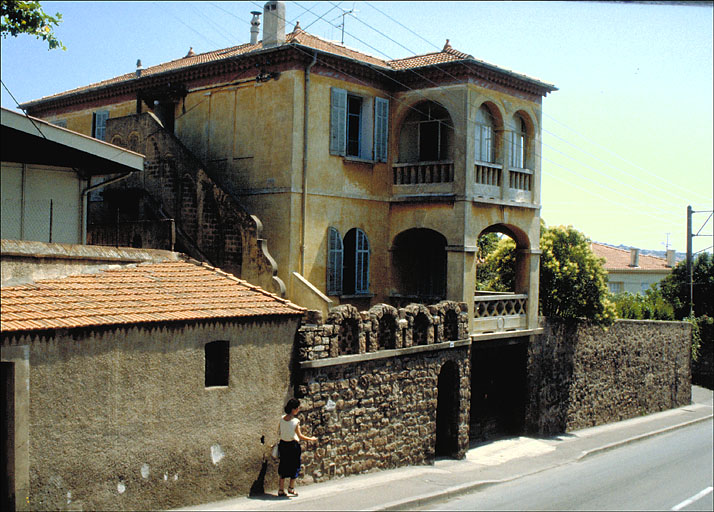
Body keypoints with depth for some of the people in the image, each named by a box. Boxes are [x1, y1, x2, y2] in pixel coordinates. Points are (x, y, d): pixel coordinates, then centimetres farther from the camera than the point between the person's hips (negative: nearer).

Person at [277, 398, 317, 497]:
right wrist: (311, 439, -2)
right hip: (293, 445, -6)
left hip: (283, 444, 6)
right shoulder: (295, 421, -19)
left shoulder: (282, 419, -3)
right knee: (294, 467, 12)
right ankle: (291, 488, 18)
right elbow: (300, 436, -14)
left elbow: (279, 431, 10)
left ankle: (281, 490, 15)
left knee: (283, 468, 14)